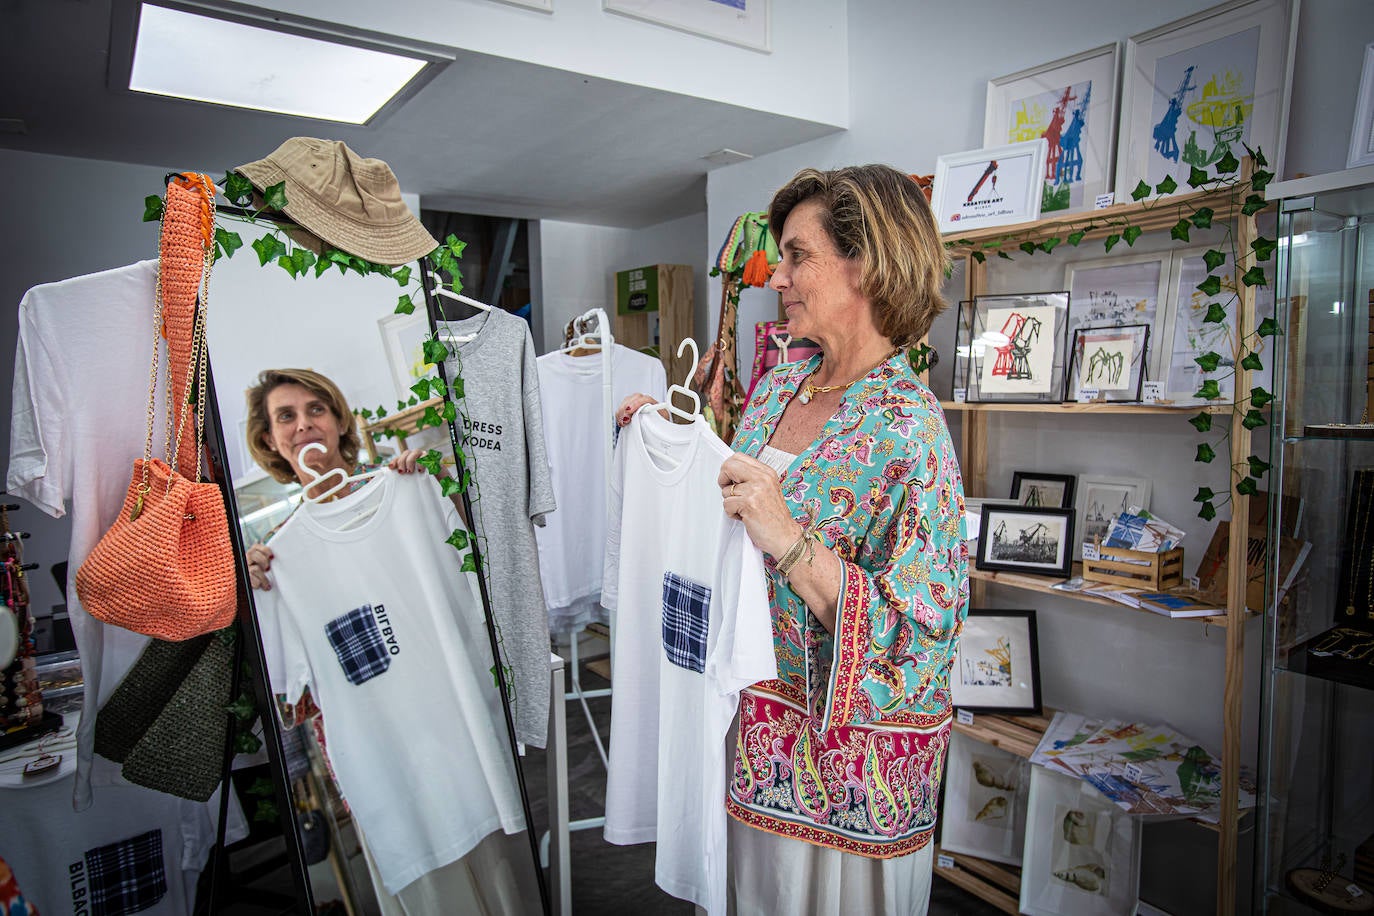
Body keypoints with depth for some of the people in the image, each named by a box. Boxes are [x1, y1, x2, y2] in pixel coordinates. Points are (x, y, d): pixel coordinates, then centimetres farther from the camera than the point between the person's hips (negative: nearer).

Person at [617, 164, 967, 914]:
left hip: (849, 745, -6)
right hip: (752, 717, 7)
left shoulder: (908, 429, -23)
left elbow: (914, 635, -24)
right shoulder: (779, 383, -1)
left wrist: (789, 541, -32)